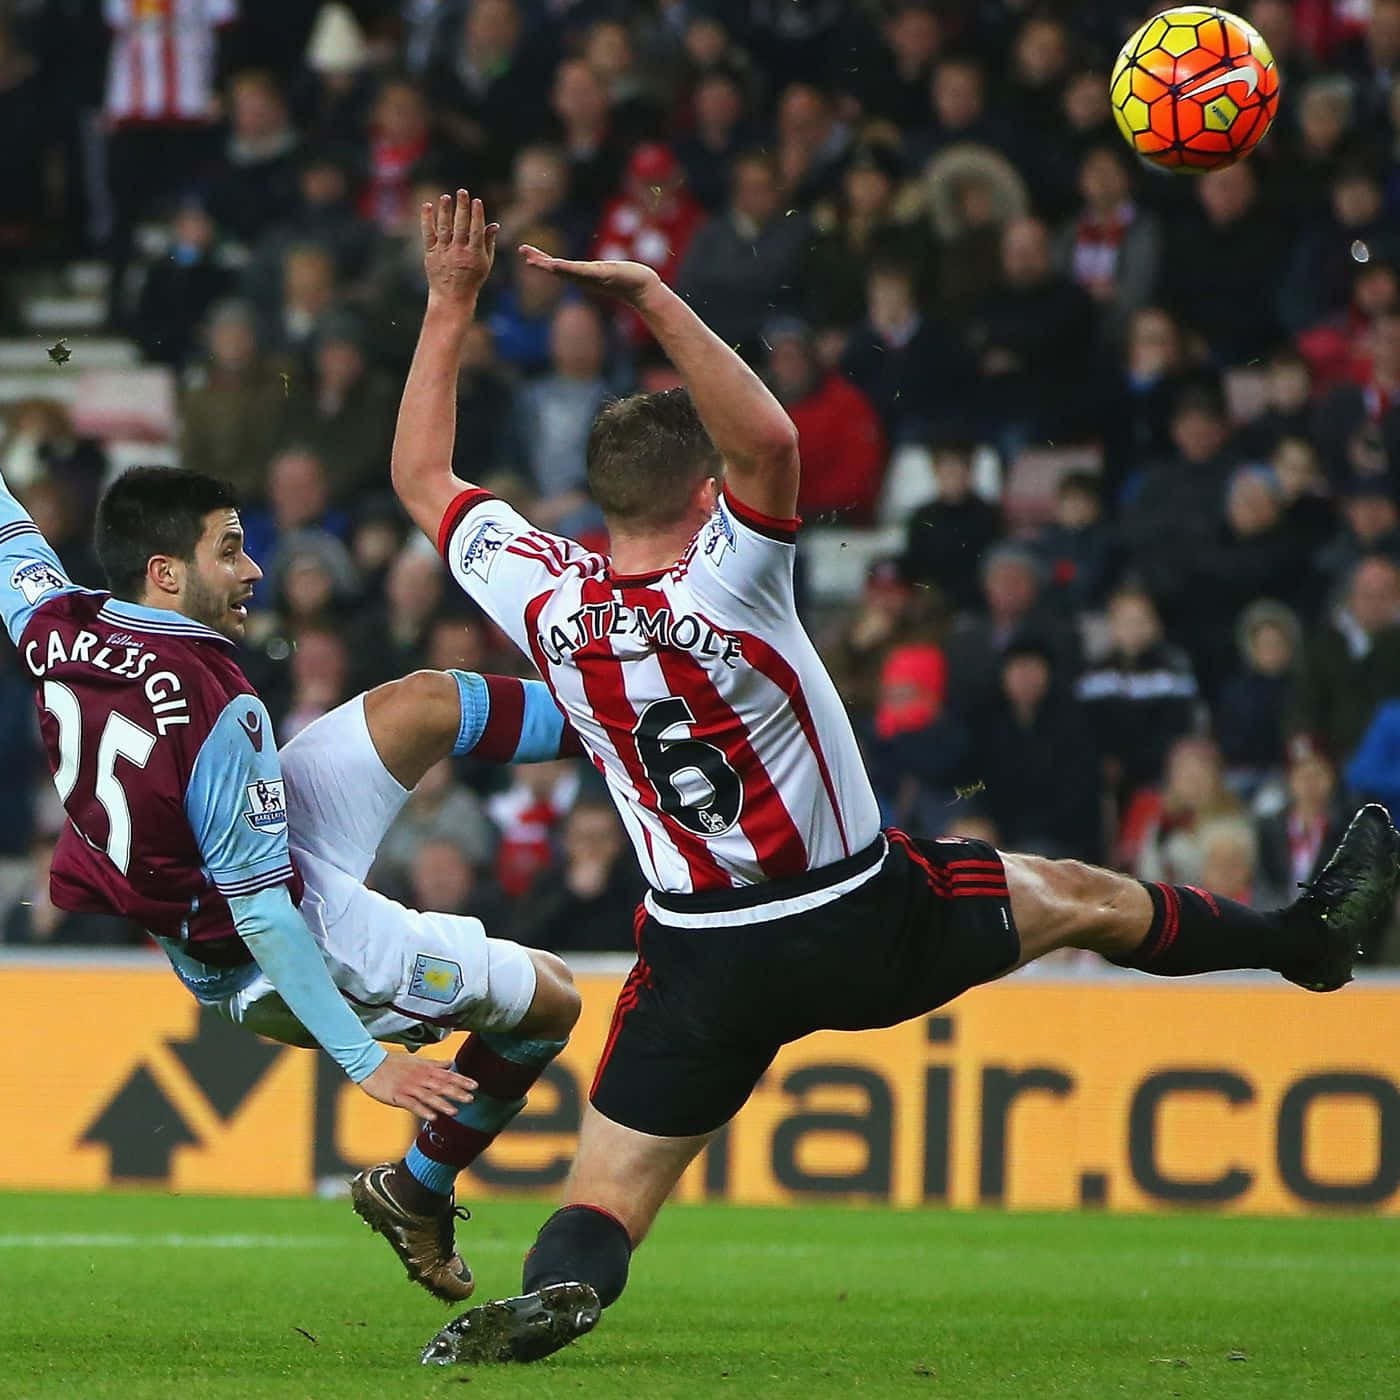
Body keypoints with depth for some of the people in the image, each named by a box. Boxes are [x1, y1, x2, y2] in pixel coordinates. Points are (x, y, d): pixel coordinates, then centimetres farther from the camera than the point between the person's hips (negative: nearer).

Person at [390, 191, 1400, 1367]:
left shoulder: (544, 596, -10)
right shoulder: (724, 586, -22)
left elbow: (421, 476, 3)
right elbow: (772, 438, -38)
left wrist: (450, 307, 5)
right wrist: (657, 304, -37)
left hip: (702, 961, 2)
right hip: (866, 927, -2)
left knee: (603, 1206, -1)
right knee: (1079, 896, 22)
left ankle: (555, 1290, -36)